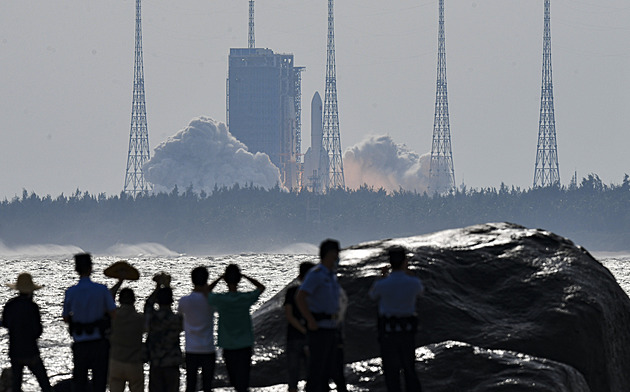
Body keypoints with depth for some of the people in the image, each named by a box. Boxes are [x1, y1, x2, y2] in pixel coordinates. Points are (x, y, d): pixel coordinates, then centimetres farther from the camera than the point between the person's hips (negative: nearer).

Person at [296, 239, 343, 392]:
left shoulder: (331, 276, 15)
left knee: (327, 369, 10)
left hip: (331, 328, 9)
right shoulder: (315, 274, -15)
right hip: (318, 328, -9)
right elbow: (299, 298, -24)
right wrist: (311, 321, -24)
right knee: (317, 369, -7)